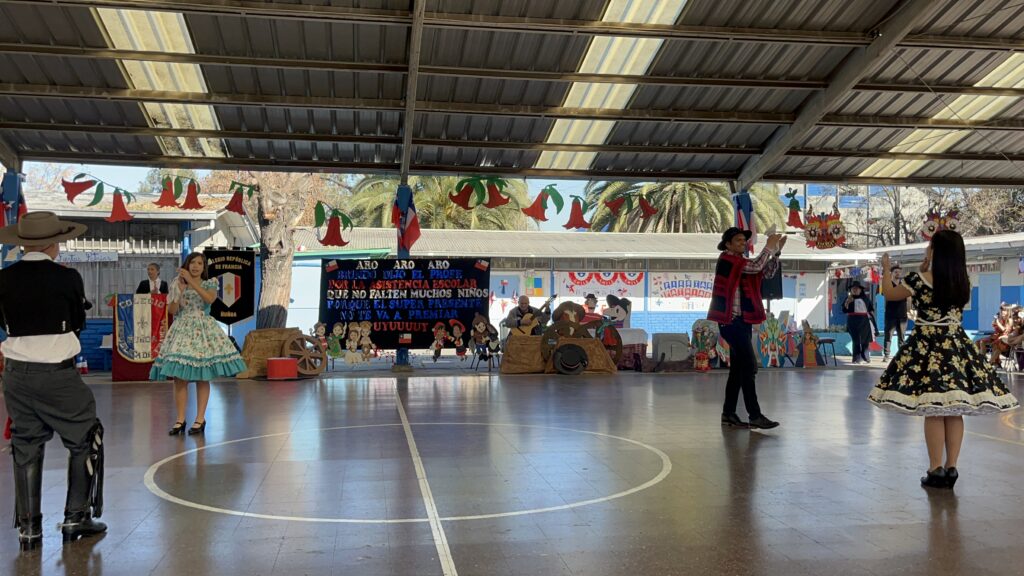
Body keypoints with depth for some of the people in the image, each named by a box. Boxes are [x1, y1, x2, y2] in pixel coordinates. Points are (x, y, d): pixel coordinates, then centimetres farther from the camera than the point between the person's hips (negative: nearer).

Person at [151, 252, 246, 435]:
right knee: (179, 377, -4)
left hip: (203, 330, -1)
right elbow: (172, 310, 1)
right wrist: (180, 290, -10)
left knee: (202, 378, -2)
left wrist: (191, 281, -20)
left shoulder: (209, 284, 6)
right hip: (182, 330, 1)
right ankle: (180, 419, 1)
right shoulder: (178, 284, 10)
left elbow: (210, 299, -17)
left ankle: (200, 419, 3)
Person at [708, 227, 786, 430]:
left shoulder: (742, 263, 17)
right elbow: (756, 266, -17)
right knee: (749, 366, -13)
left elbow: (768, 272, 12)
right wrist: (769, 246, -7)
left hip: (742, 320, 9)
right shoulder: (727, 259, -8)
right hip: (731, 321, -9)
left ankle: (728, 413, 15)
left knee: (738, 367, 10)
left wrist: (777, 250, 2)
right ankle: (755, 416, -13)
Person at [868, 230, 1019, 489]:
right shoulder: (963, 283, 5)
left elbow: (889, 294, 5)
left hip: (927, 345, -5)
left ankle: (936, 470, 2)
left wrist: (886, 269, 21)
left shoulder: (919, 280, -10)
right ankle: (951, 467, 12)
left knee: (933, 411, -1)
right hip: (957, 346, 5)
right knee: (954, 412, 8)